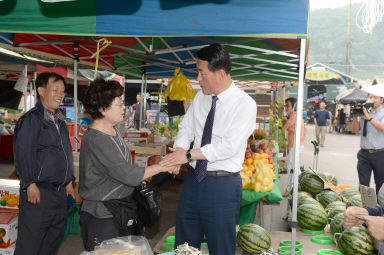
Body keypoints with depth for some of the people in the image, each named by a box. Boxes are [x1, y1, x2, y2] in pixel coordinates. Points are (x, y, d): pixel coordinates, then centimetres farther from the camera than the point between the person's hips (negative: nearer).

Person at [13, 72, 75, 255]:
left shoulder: (59, 122, 16)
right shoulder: (31, 120, -10)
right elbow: (23, 154, -17)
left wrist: (68, 181, 21)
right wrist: (30, 184, -20)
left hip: (60, 191, 8)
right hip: (39, 192, -8)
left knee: (53, 240, 17)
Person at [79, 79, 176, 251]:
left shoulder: (114, 130, 8)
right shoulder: (95, 139, -22)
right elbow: (127, 174, -25)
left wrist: (139, 177, 4)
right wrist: (162, 167, -17)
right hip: (102, 218, -9)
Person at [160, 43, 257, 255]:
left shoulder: (244, 104, -13)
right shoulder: (200, 98, 7)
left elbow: (230, 146, -22)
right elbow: (186, 129, 11)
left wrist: (189, 154, -22)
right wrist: (178, 152, -10)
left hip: (223, 185, -6)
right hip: (193, 180, 6)